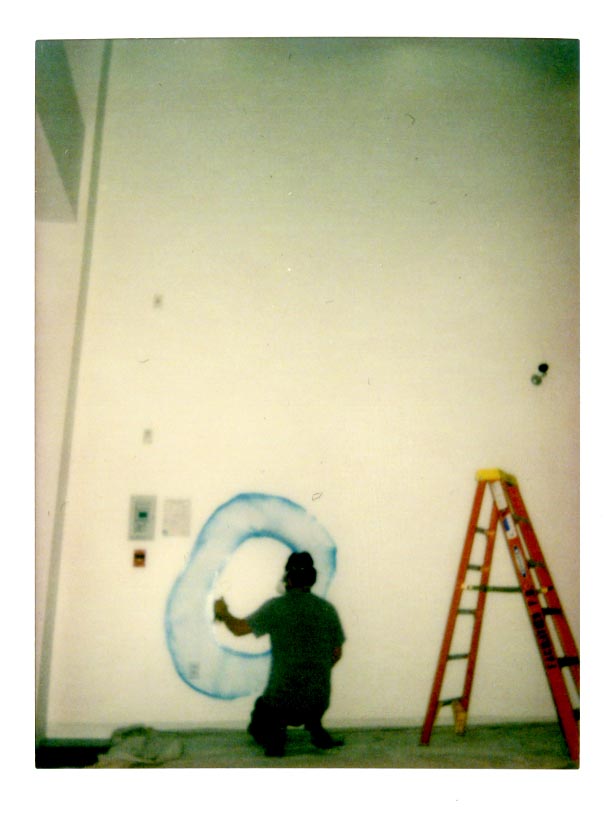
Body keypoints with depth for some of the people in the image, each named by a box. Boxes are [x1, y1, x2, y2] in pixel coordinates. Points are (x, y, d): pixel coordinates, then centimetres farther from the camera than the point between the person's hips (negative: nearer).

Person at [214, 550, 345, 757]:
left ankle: (275, 734, -7)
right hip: (318, 701, 3)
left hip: (282, 698, -3)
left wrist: (224, 612, 16)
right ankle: (314, 727, 7)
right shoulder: (327, 609, -1)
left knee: (259, 727, 26)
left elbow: (238, 628, -5)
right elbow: (337, 653, 7)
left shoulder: (276, 607, -11)